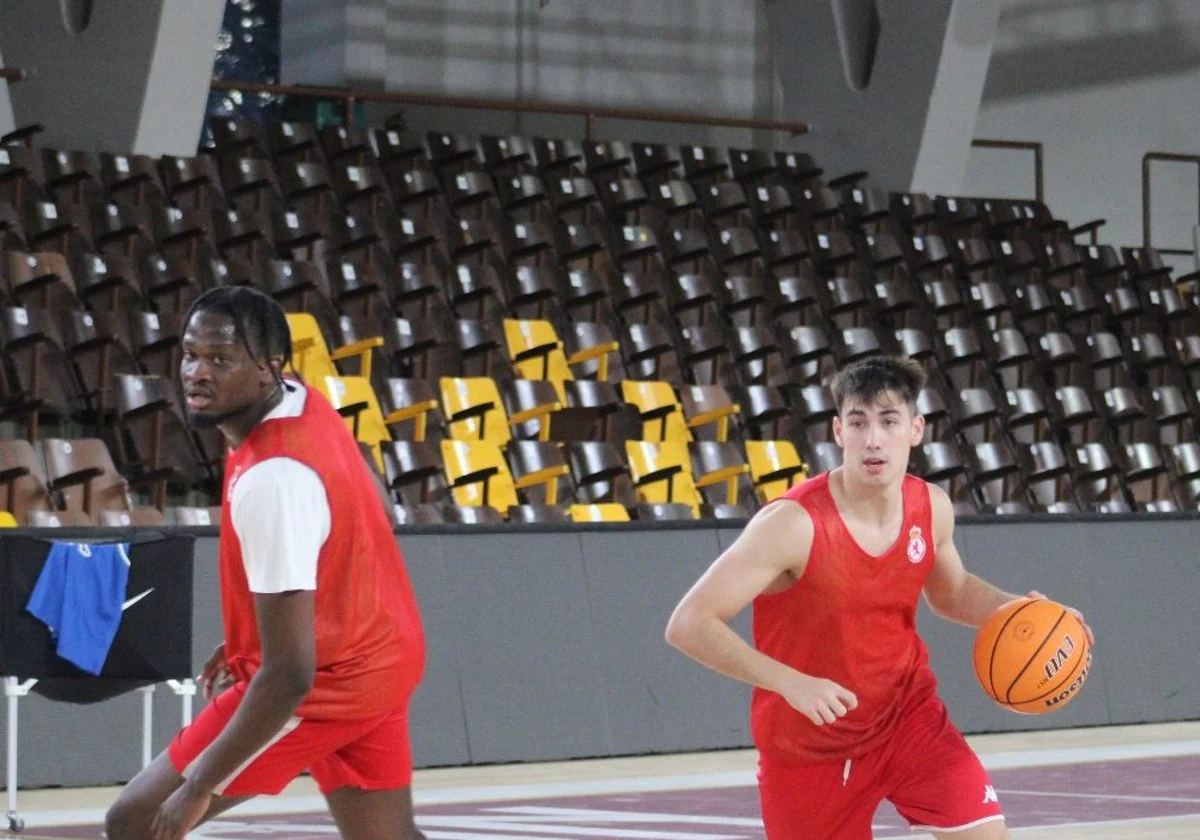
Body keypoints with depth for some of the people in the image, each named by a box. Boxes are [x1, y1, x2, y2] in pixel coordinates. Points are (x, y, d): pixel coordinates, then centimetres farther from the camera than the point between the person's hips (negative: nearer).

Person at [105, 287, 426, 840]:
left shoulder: (271, 478, -30)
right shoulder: (304, 405, -2)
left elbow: (290, 674, -31)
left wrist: (199, 786, -25)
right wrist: (246, 642, 22)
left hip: (328, 680, -9)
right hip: (379, 659, 9)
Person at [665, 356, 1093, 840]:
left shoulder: (932, 509, -7)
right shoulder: (794, 524, -26)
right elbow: (688, 624, -28)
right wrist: (788, 682, -38)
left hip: (907, 713, 4)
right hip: (809, 743, -4)